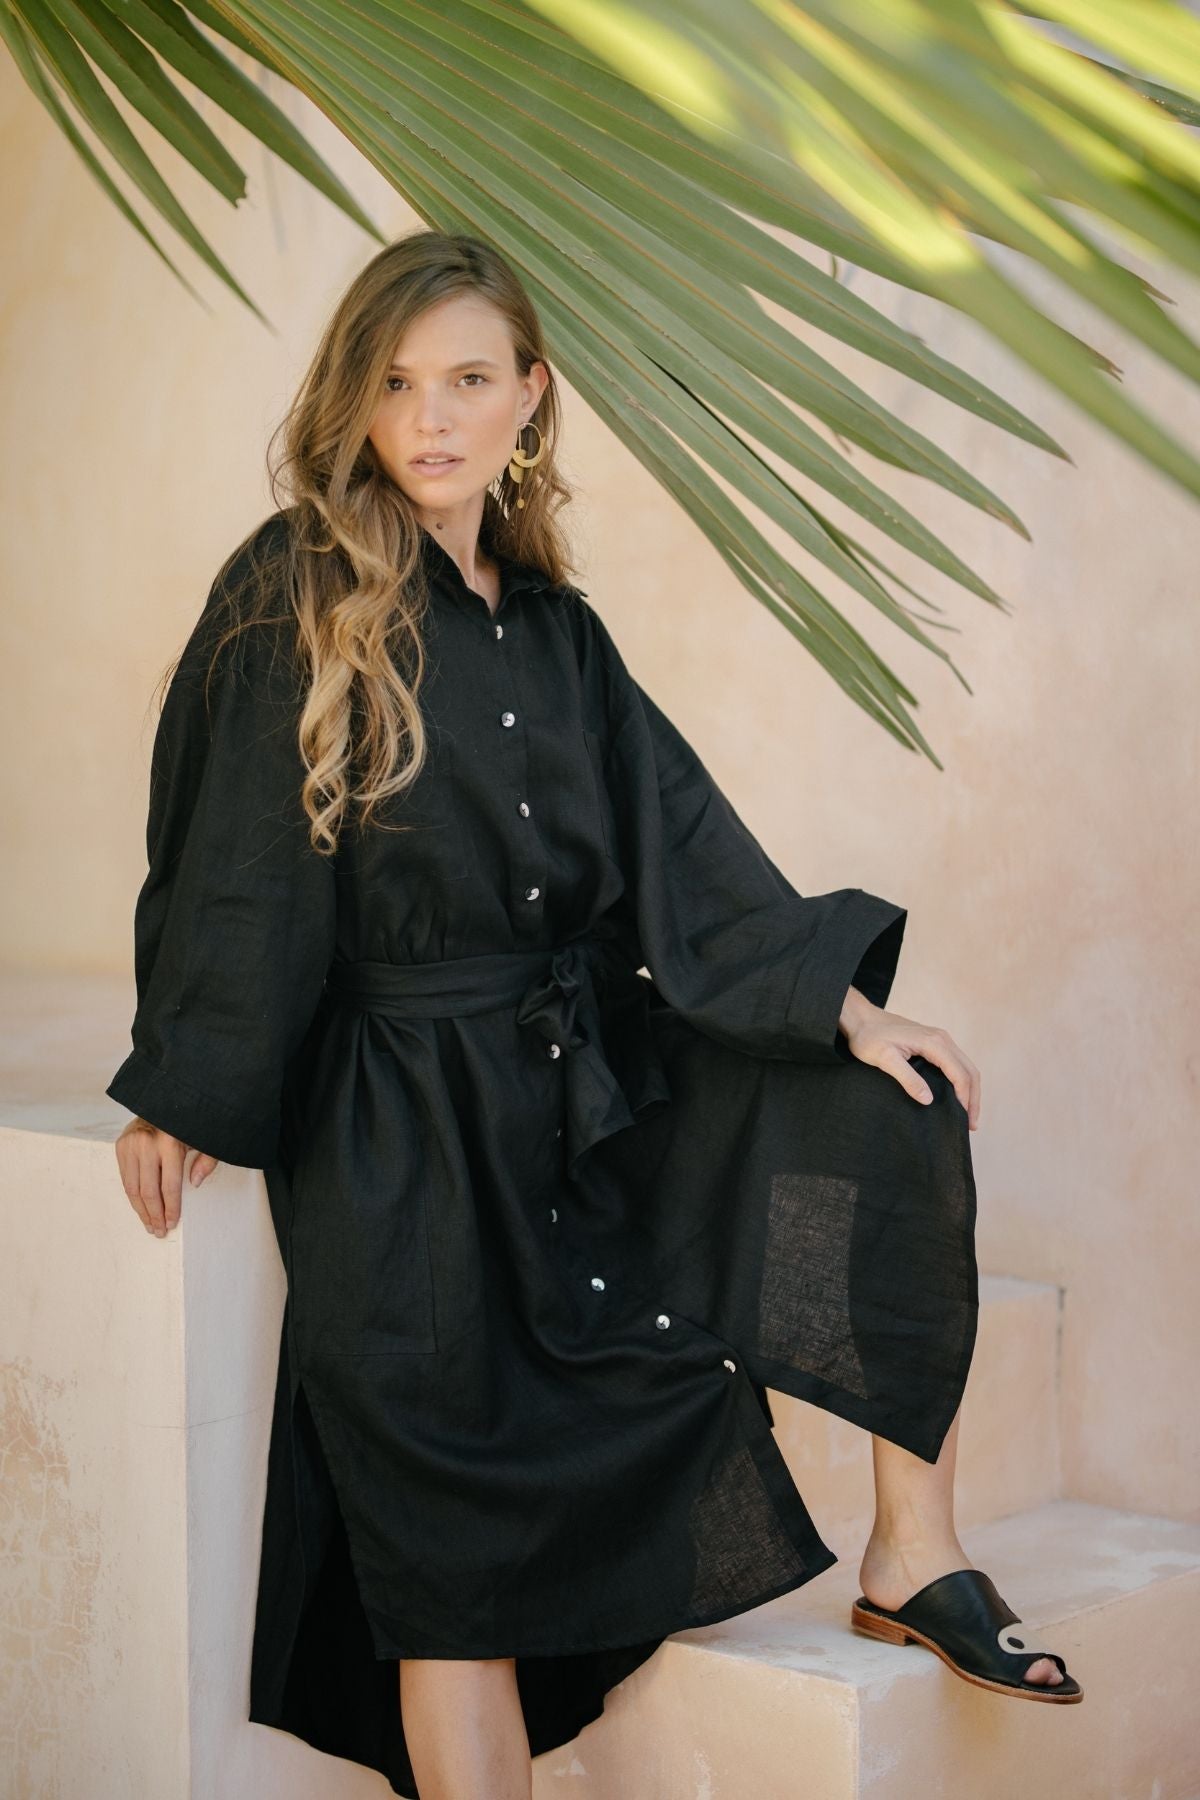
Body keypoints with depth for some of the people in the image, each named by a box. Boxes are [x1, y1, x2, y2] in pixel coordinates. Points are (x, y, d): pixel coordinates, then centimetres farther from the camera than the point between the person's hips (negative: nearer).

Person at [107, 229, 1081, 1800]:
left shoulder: (550, 623, 9)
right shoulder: (294, 598, -7)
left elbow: (672, 831, 4)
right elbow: (235, 859, -6)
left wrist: (843, 999, -4)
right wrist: (185, 1085, -8)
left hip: (596, 1068, 6)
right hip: (405, 1122, -5)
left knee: (896, 1118, -9)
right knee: (455, 1555, -7)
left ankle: (916, 1560, -1)